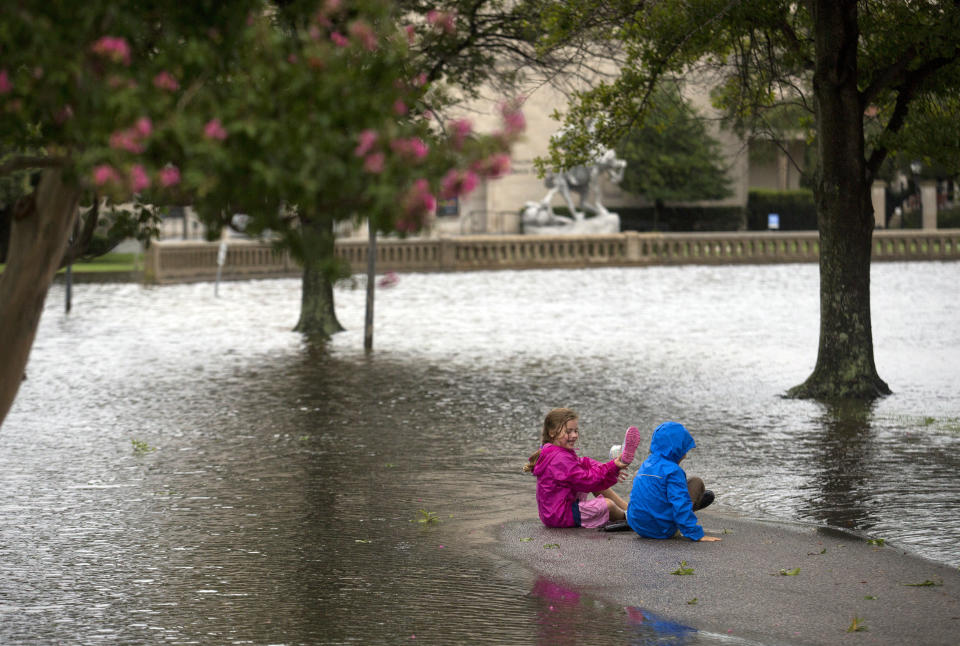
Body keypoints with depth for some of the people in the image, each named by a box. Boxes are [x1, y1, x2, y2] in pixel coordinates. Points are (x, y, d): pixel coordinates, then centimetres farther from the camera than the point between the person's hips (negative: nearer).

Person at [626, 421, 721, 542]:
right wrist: (696, 534, -19)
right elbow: (681, 505, -22)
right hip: (661, 531, -8)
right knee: (697, 483, 2)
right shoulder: (673, 471, -16)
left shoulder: (647, 464, 9)